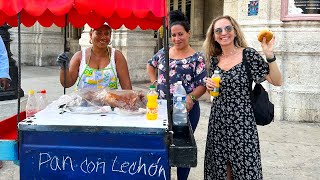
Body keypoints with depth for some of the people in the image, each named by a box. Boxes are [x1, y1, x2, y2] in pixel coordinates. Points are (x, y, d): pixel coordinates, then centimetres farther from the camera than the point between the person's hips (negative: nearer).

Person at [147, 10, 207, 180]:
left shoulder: (196, 58, -7)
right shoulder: (163, 52, 6)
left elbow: (202, 85, -10)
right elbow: (150, 65, 24)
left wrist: (191, 97, -28)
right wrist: (155, 82, 9)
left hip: (186, 108, -4)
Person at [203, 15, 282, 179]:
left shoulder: (248, 55, -7)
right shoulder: (214, 59, 6)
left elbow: (277, 81, -10)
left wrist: (270, 55, -21)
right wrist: (209, 85, -2)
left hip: (242, 122, -4)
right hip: (218, 121, 5)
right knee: (220, 167, 12)